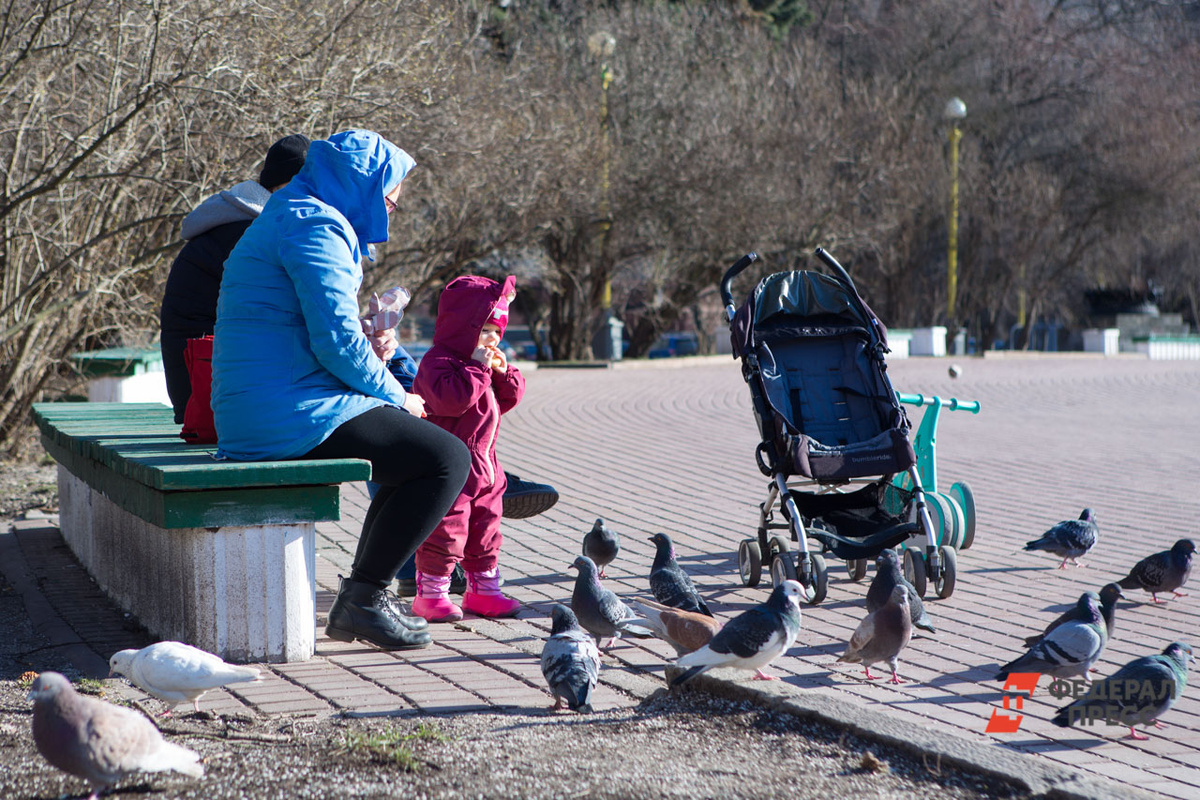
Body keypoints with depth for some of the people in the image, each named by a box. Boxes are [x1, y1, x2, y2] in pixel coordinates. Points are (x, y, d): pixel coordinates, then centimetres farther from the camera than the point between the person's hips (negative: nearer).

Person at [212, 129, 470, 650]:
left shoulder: (290, 219, 23)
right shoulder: (315, 226, -12)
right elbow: (337, 339, -20)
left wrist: (366, 358, 12)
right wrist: (394, 396, -5)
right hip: (289, 414, -11)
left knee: (421, 448, 24)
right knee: (448, 459, -12)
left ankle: (359, 600, 21)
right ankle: (364, 597, -6)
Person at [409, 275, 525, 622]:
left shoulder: (486, 361, 16)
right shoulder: (438, 361, -14)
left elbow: (508, 398, 16)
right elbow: (450, 398, -31)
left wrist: (504, 373, -2)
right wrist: (476, 368, -28)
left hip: (483, 465, 9)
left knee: (485, 531, 14)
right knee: (445, 531, -7)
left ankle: (483, 590, 25)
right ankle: (430, 594, 3)